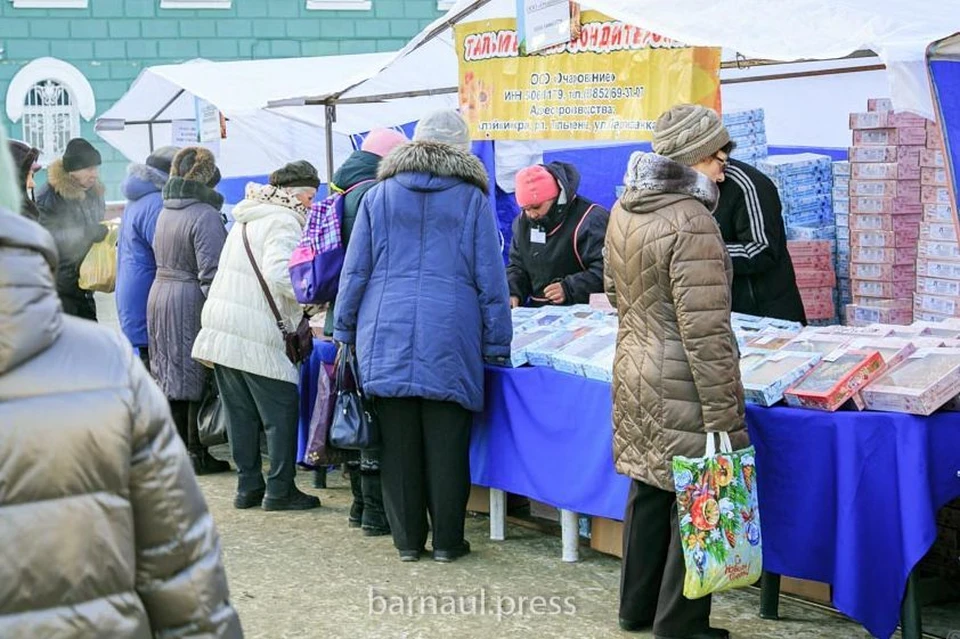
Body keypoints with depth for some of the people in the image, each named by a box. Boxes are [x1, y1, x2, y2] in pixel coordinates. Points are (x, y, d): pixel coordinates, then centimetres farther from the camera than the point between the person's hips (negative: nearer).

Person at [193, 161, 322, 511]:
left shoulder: (247, 217, 18)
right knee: (282, 412, 1)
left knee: (240, 413, 13)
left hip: (220, 326, 9)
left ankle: (248, 486, 17)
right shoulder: (283, 222, -11)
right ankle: (279, 490, 4)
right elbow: (279, 273, -25)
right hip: (257, 336, -9)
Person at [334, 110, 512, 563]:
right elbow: (490, 279, 4)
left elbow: (355, 271, 9)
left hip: (386, 337, 2)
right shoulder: (473, 199, 5)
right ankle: (447, 540, 9)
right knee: (446, 445, 4)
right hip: (450, 339, -1)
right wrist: (497, 343, 8)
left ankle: (407, 539, 13)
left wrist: (345, 331, 15)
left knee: (398, 444, 6)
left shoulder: (379, 196, 9)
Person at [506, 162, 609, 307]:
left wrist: (569, 288, -21)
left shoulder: (591, 220, -9)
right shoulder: (523, 222, 16)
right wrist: (512, 293, 6)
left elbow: (605, 270, -14)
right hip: (538, 312, 7)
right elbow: (517, 266, 24)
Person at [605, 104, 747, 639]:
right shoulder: (692, 222, -20)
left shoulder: (625, 210, 6)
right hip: (682, 389, -9)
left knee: (650, 491, 19)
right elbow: (705, 332, -22)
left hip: (635, 372, 9)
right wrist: (725, 419, -19)